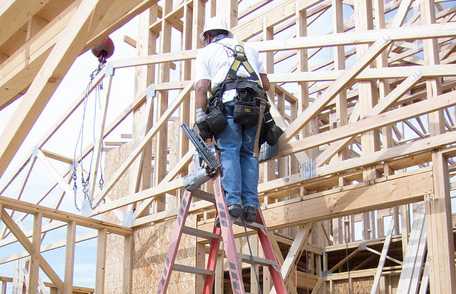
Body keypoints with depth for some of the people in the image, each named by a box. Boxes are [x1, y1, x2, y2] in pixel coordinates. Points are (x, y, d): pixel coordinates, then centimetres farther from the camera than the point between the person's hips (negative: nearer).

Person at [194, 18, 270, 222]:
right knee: (248, 153, 6)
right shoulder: (249, 49, 30)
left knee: (229, 151, -4)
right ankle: (251, 204, -2)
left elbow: (201, 87, 4)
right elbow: (266, 85, 25)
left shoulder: (206, 52, 19)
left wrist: (201, 120, 1)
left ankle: (233, 201, -17)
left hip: (228, 104, -3)